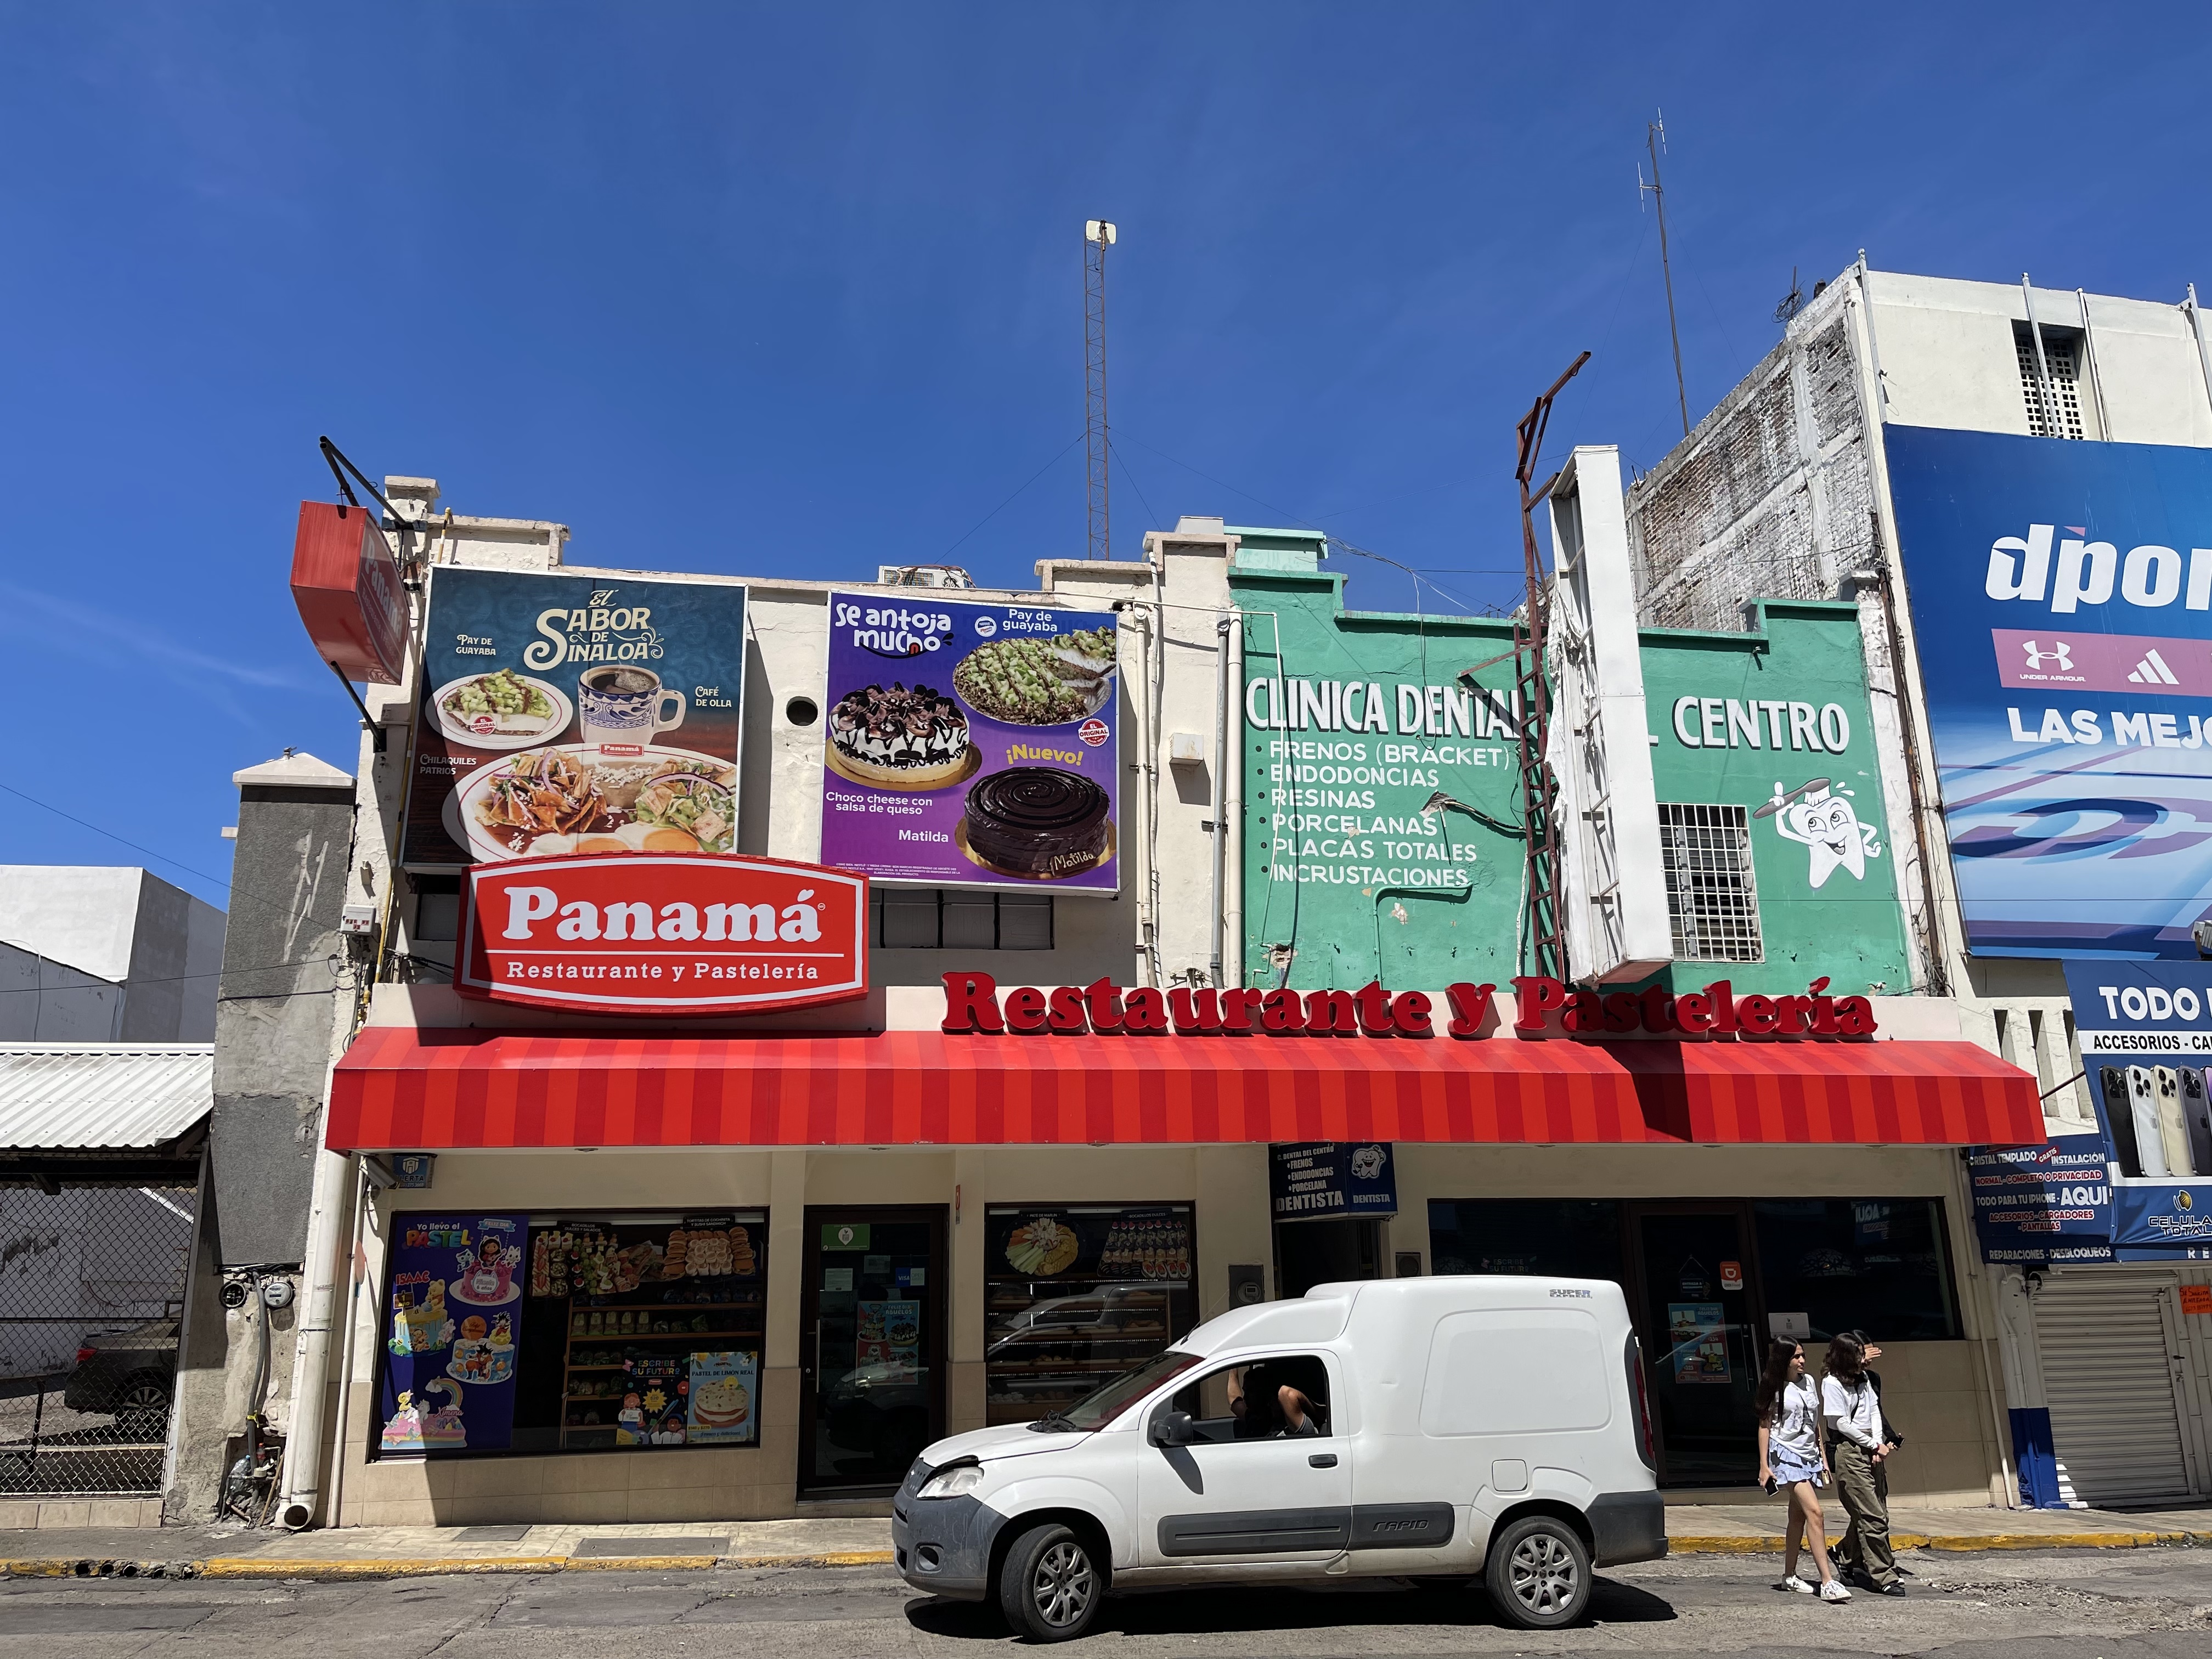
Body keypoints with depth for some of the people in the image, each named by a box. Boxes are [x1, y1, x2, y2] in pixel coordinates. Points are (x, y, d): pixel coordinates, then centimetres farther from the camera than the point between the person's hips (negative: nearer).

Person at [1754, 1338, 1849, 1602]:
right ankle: (1828, 1583, -20)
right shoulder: (1775, 1388, -6)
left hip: (1809, 1456, 6)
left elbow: (1815, 1423, 18)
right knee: (1815, 1513, -17)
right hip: (1786, 1455, -6)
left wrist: (1823, 1457, 15)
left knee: (1798, 1517, 10)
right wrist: (1764, 1466, -7)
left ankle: (1789, 1576, 19)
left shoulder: (1808, 1382, 11)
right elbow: (1764, 1426, -4)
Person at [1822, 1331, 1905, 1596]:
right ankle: (1885, 1577, -4)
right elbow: (1842, 1423, -10)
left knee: (1864, 1515, 10)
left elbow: (1874, 1411, 9)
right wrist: (1874, 1445, -8)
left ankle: (1850, 1560, 28)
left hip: (1873, 1451, 7)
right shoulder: (1832, 1383, -8)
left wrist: (1879, 1443, -6)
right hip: (1850, 1452, -7)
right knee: (1873, 1517, -8)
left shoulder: (1864, 1379, 15)